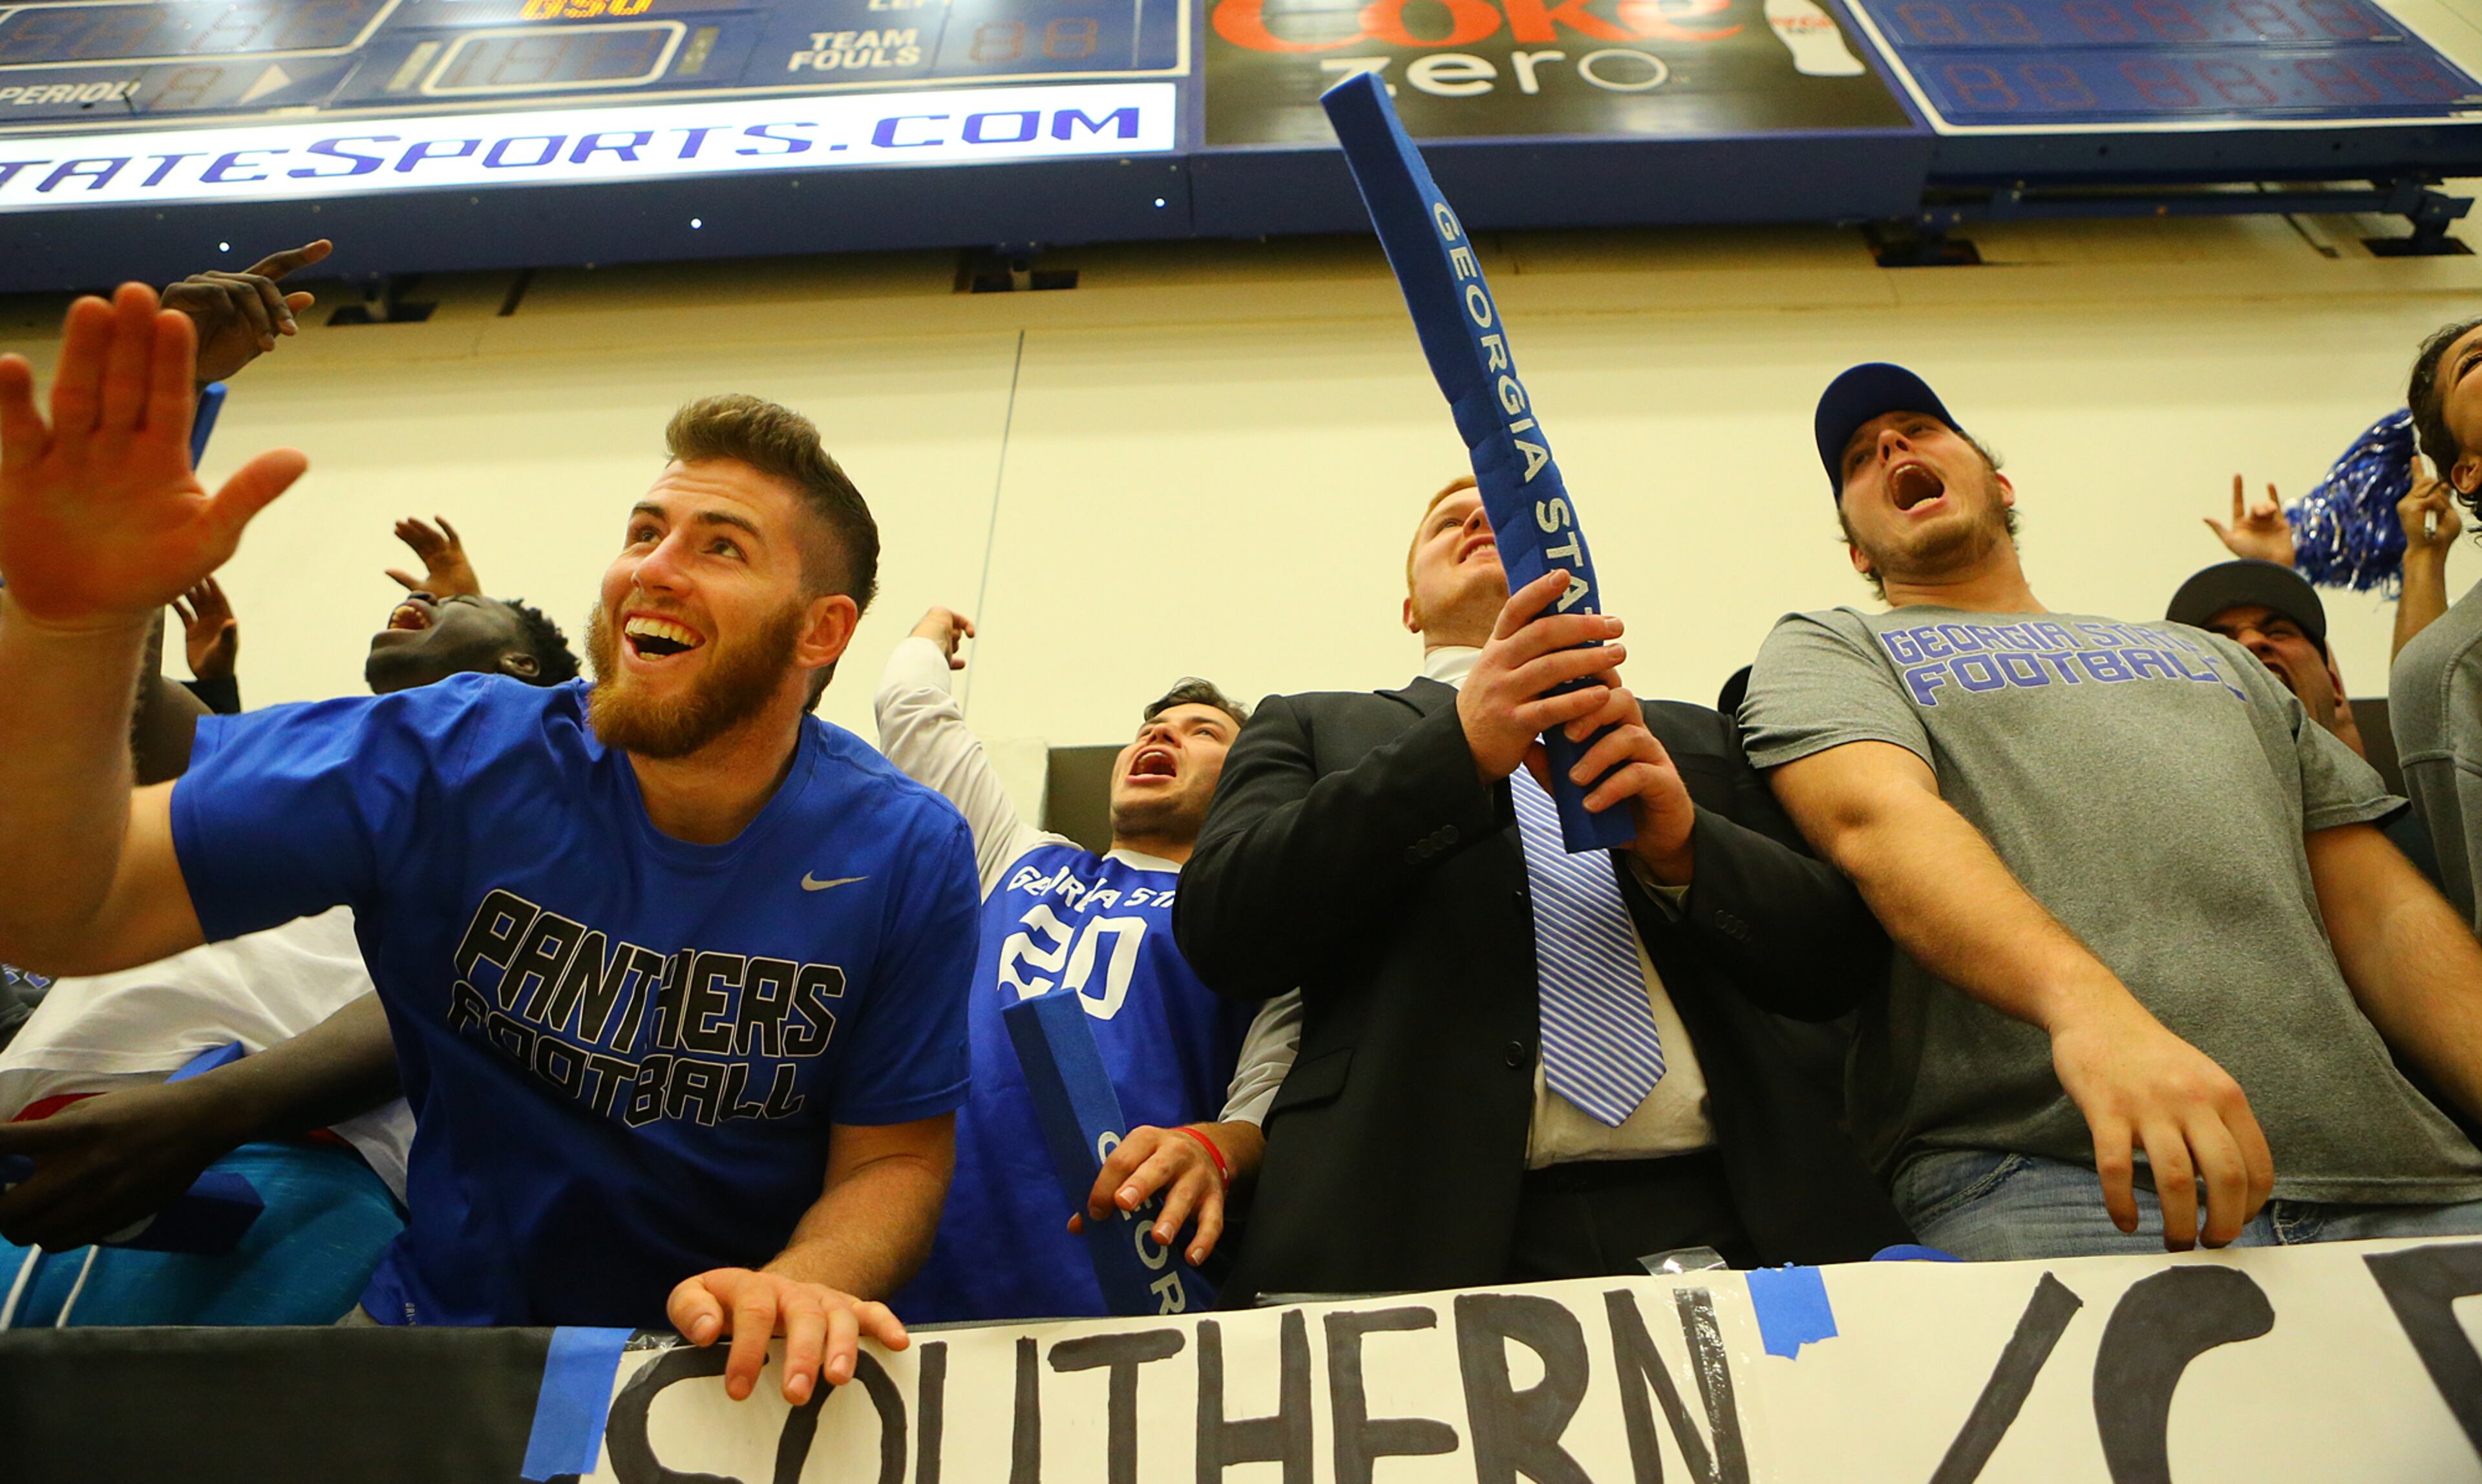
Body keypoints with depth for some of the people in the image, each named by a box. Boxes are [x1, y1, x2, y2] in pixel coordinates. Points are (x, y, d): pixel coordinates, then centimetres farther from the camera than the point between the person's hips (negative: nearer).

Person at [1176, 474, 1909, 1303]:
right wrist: (1460, 751, -13)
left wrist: (1685, 844, -6)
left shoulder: (1694, 737, 22)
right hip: (1421, 1234, -1)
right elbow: (1219, 929, -2)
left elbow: (1843, 962, 14)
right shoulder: (1308, 728, 16)